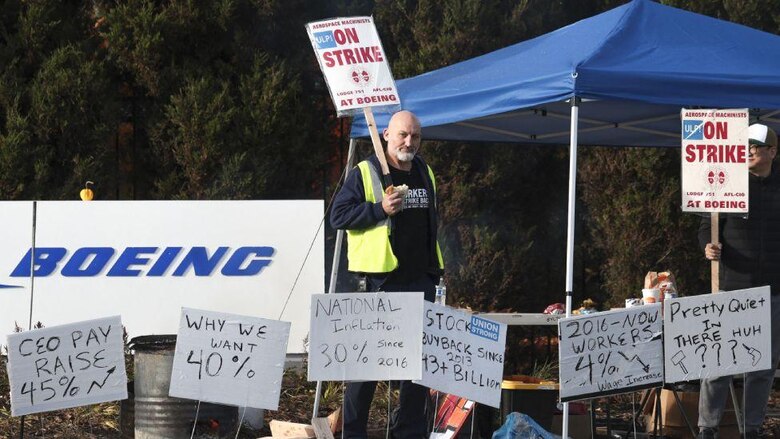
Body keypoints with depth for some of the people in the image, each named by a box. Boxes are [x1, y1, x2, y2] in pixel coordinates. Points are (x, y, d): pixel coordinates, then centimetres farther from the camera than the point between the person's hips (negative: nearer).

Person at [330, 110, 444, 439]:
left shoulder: (425, 174, 16)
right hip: (379, 281, -6)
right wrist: (379, 209, -19)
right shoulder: (364, 173, -3)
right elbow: (338, 215, -7)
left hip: (419, 281, 6)